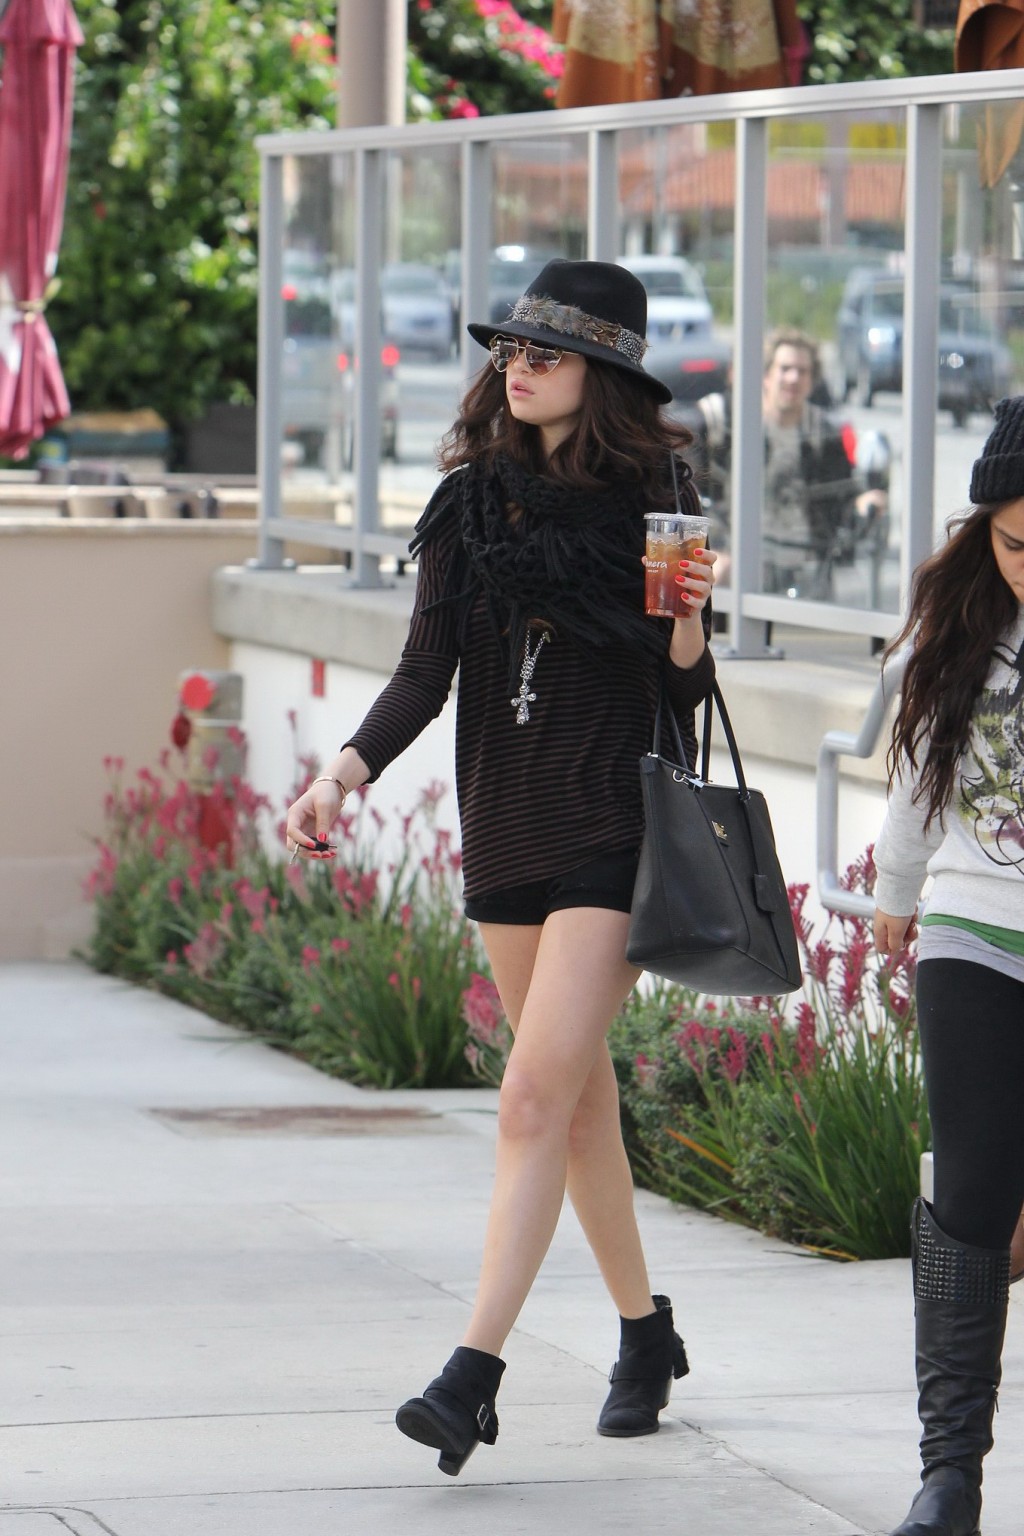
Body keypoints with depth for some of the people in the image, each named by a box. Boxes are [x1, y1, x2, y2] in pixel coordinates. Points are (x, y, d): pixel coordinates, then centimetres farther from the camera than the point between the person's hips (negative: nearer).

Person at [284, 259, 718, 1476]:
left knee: (536, 1099, -14)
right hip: (502, 829, 5)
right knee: (580, 1100, 14)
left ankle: (474, 1374, -17)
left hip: (612, 832, -5)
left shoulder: (655, 500, -5)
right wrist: (347, 771, -15)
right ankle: (645, 1333, 30)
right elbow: (424, 676, 1)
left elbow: (685, 693, -1)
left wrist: (688, 623, -22)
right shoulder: (471, 503, 6)